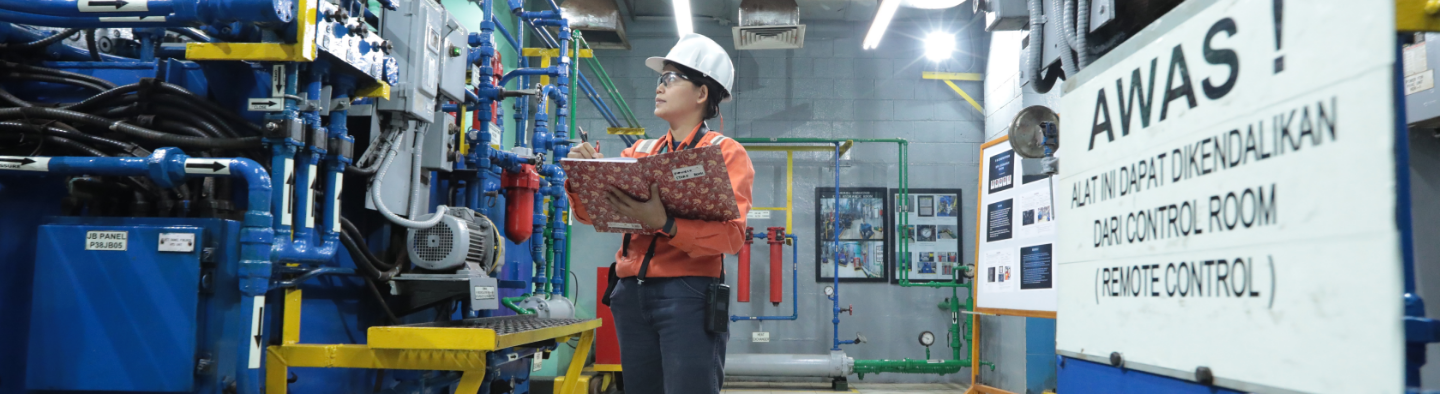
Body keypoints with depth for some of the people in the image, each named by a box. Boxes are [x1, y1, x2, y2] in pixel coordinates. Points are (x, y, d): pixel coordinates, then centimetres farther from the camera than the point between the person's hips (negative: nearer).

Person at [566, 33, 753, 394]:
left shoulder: (725, 153, 0)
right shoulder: (640, 152, 15)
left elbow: (731, 235, -13)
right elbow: (591, 214, 14)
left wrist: (664, 224, -26)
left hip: (688, 295, -5)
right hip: (632, 294, 5)